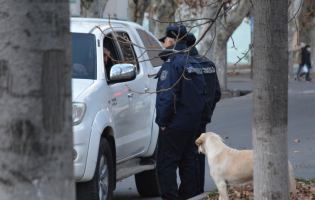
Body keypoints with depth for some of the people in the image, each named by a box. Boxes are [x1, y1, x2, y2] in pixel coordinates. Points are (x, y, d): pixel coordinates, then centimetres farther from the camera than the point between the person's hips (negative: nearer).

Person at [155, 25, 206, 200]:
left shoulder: (172, 64, -15)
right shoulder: (193, 64, 14)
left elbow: (168, 96, -21)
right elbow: (202, 92, 18)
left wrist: (163, 122, -13)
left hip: (174, 125, -9)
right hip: (192, 123, 9)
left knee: (166, 164, -6)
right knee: (186, 162, 15)